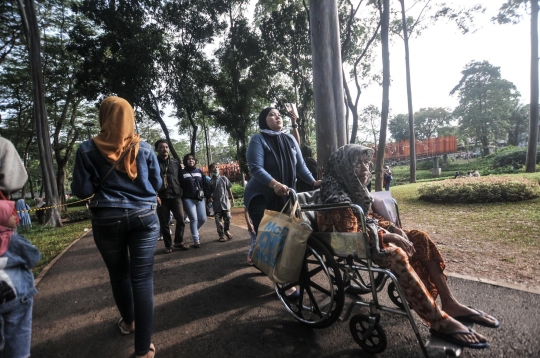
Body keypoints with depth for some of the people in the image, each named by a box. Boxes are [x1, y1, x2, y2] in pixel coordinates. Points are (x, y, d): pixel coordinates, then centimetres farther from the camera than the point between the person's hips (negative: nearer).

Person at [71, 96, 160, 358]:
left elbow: (82, 190, -3)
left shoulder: (88, 149, -4)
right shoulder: (144, 148, -1)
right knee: (142, 278, 1)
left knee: (118, 274, 20)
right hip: (144, 217, 0)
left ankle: (128, 322, 43)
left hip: (107, 219, 1)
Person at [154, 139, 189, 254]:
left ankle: (179, 242, 12)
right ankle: (168, 245, 19)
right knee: (164, 223, 4)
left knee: (181, 219, -7)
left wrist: (181, 192, 7)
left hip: (176, 196, 2)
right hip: (161, 198, -1)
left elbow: (181, 178, 14)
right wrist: (155, 195, -9)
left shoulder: (176, 163, 12)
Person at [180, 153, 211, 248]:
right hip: (188, 199, -4)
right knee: (193, 219, -7)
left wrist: (209, 196, 5)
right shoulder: (182, 173, 1)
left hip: (200, 199, 4)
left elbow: (205, 184, 11)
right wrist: (180, 200, -8)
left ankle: (194, 232, 32)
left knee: (203, 219, 2)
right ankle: (196, 241, 2)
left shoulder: (199, 171, 12)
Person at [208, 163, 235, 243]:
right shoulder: (210, 181, 0)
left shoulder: (224, 178, 5)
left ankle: (226, 231, 28)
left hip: (225, 201, 1)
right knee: (218, 220, 1)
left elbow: (229, 189, 10)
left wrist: (232, 198, 10)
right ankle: (221, 235, 14)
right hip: (216, 204, -1)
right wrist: (210, 198, -15)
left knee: (228, 218, 4)